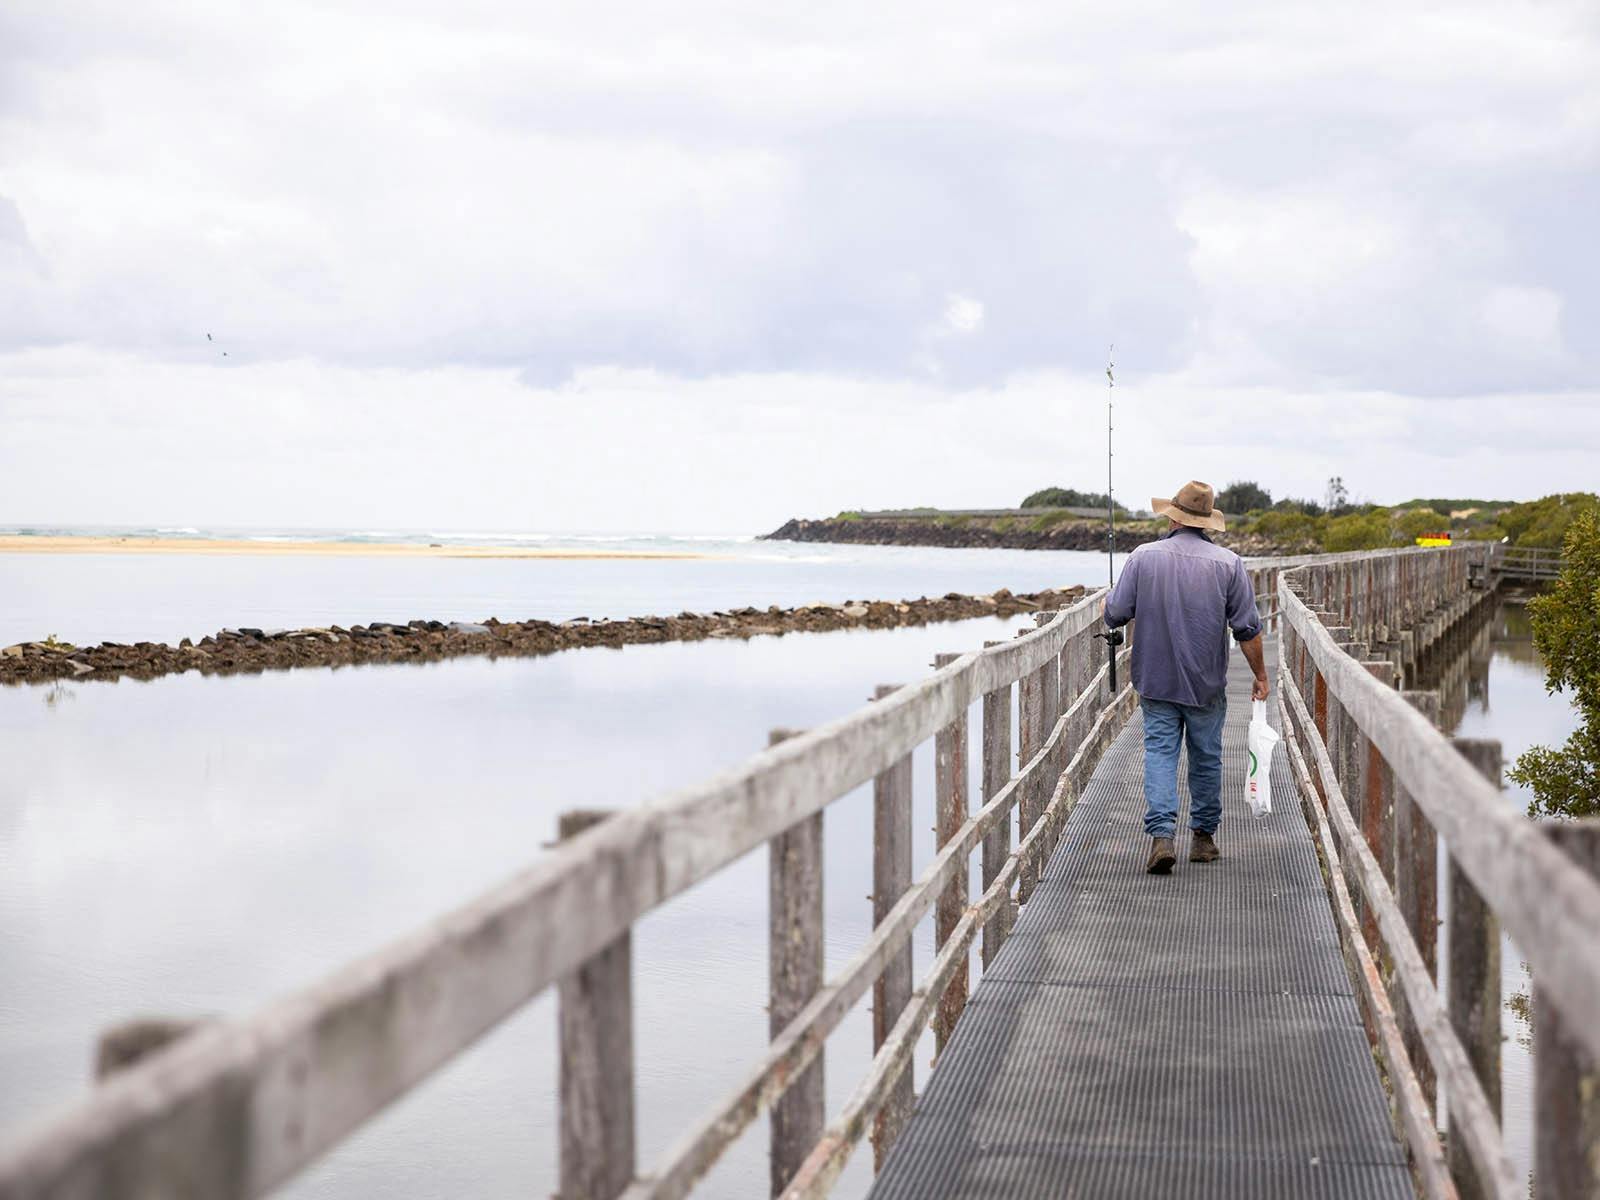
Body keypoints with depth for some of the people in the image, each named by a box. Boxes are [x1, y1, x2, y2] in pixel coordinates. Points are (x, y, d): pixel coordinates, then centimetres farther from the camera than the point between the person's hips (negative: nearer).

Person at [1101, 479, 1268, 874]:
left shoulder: (1143, 557, -6)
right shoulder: (1228, 563, -4)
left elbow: (1116, 615, -4)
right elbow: (1247, 628, -4)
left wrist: (1107, 605, 20)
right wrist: (1260, 675, 7)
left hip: (1156, 680, -1)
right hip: (1207, 685, 1)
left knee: (1159, 752, 0)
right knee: (1206, 756, 13)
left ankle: (1161, 835, -16)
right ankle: (1203, 837, 22)